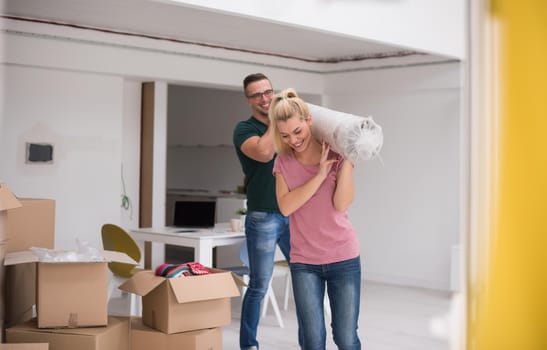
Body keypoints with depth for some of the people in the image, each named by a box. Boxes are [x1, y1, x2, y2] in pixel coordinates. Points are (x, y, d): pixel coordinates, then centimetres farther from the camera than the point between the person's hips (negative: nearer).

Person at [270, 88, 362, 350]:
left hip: (343, 258, -1)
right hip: (304, 261, 2)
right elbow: (286, 206, -11)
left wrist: (347, 156, -18)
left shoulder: (336, 154, -4)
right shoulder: (283, 161, 3)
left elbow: (341, 204, -16)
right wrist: (320, 174, -16)